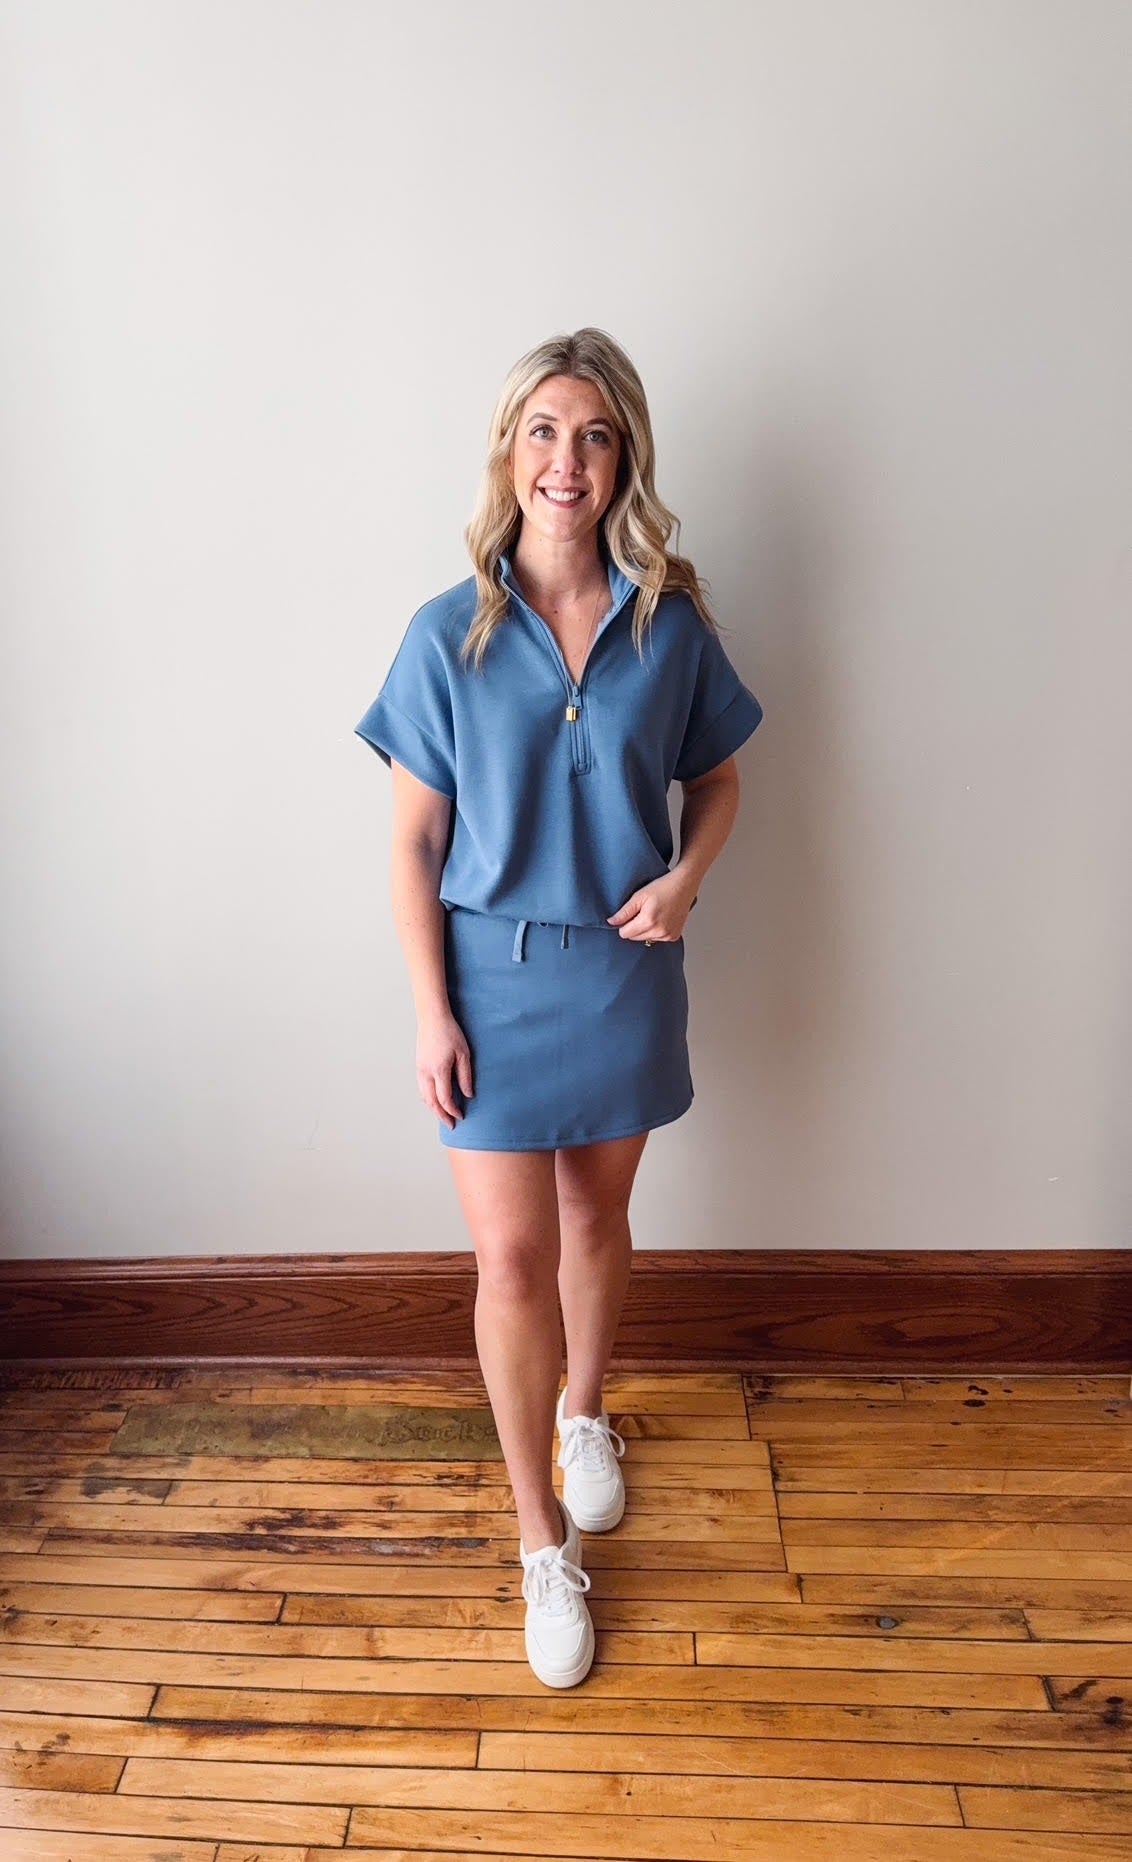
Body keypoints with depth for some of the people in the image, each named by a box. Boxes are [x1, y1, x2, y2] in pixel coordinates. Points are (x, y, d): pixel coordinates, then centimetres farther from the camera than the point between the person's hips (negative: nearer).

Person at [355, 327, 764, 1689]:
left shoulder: (672, 626, -3)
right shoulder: (448, 635, -7)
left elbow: (716, 777, 10)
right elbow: (414, 841, -5)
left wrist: (687, 875, -10)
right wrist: (430, 1013, -9)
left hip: (625, 971, 2)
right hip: (496, 975, -1)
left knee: (596, 1218, 19)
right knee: (512, 1257, 1)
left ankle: (583, 1412, 48)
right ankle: (543, 1539, 23)